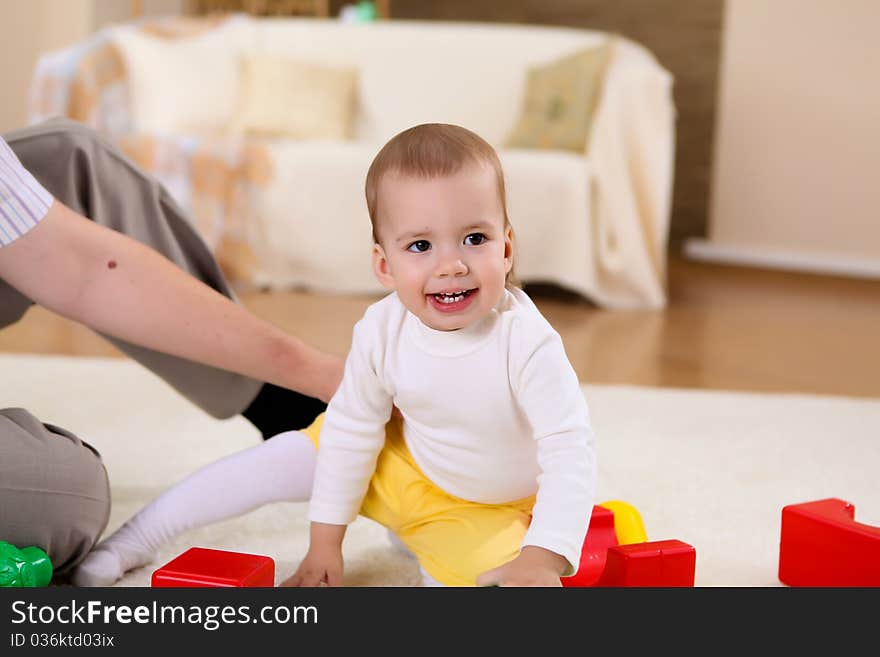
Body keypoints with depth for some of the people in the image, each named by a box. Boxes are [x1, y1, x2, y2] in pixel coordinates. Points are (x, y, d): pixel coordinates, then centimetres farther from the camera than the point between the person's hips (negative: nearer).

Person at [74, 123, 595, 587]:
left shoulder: (527, 343, -34)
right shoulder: (381, 332, -22)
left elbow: (571, 453, -32)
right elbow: (351, 429, -9)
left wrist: (542, 560, -44)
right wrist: (325, 540, -3)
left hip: (491, 509, -2)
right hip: (407, 463, 3)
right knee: (288, 458, -5)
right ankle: (131, 541, 9)